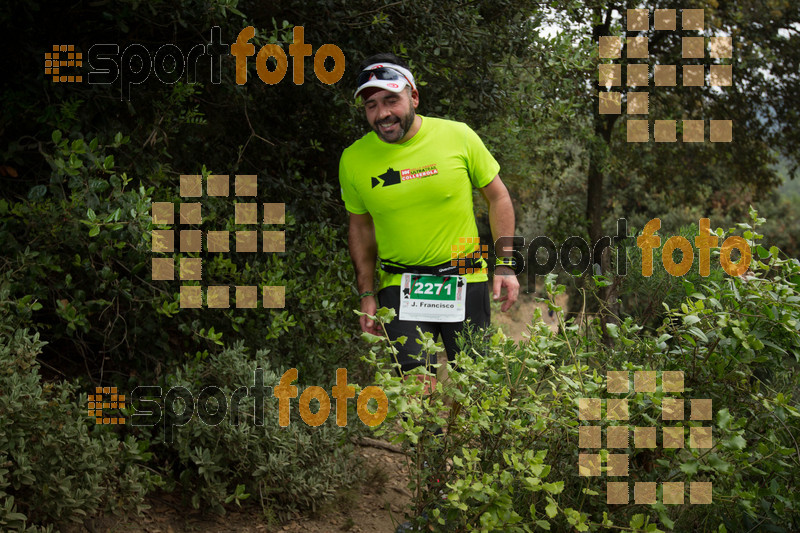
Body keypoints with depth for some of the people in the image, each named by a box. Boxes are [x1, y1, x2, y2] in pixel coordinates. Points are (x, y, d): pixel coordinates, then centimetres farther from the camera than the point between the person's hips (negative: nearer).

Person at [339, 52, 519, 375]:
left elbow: (497, 196, 3)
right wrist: (367, 294, 8)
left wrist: (505, 266, -2)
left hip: (464, 282, 0)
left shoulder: (458, 136, -7)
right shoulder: (353, 160, -2)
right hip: (400, 286, 0)